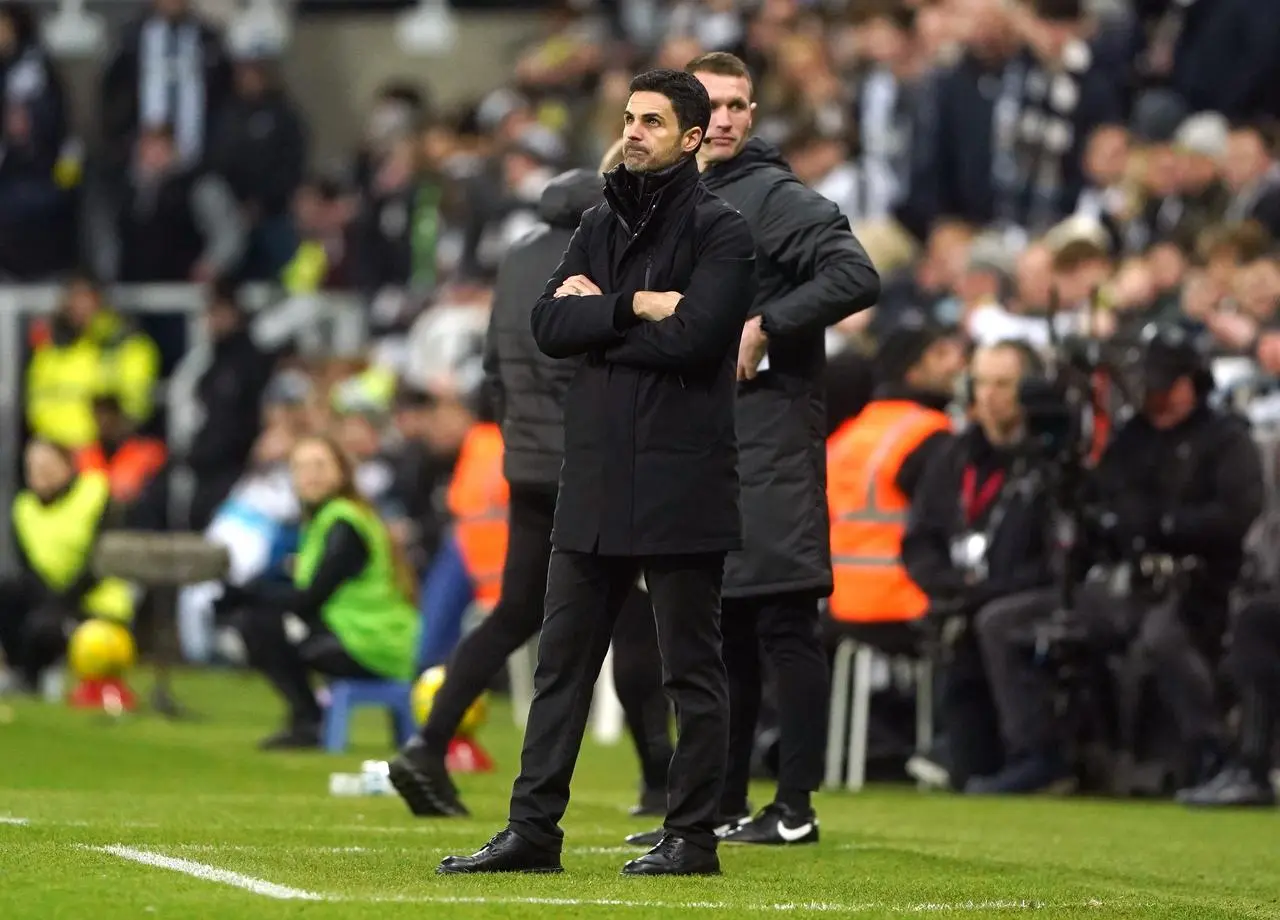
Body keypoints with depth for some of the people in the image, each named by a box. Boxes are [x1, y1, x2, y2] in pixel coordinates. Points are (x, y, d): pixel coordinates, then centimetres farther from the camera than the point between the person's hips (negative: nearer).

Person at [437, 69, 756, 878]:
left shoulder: (721, 232, -5)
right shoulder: (601, 225, 14)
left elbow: (695, 335, -19)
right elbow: (548, 326, 3)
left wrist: (597, 313, -7)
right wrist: (635, 308, -11)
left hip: (681, 479, -6)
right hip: (596, 477, 6)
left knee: (693, 671, 2)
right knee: (563, 662, 7)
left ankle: (694, 836, 9)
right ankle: (534, 830, 10)